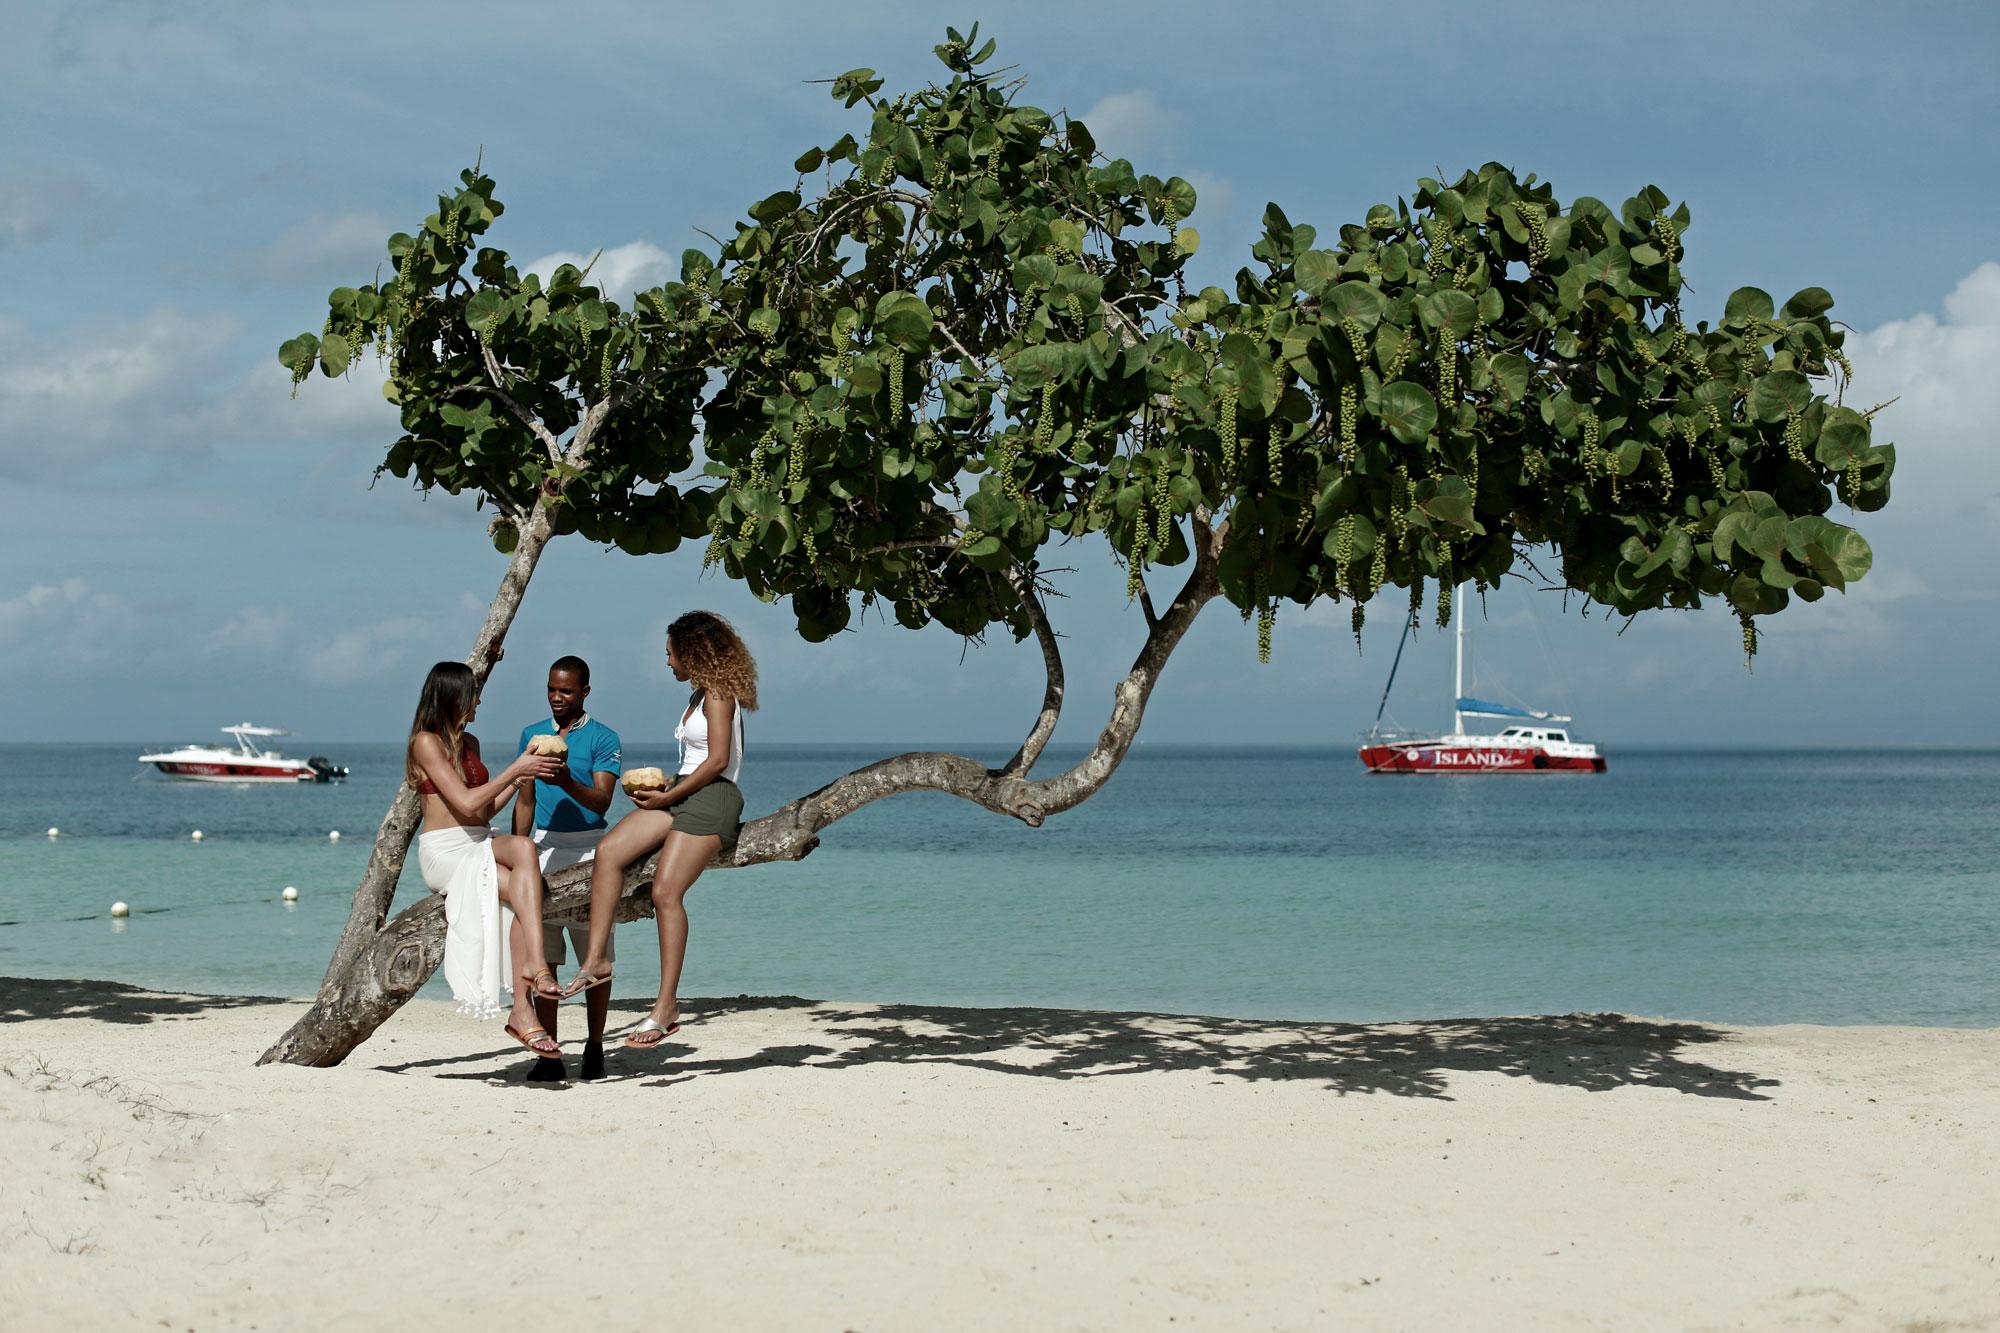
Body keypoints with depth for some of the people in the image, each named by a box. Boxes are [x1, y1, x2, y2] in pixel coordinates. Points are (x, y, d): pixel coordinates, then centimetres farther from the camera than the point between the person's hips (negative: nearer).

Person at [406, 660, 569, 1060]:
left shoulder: (469, 743, 19)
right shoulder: (427, 742, -6)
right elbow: (466, 804, -15)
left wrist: (523, 775, 9)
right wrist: (515, 770, -10)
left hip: (478, 846, 6)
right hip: (444, 851, -6)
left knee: (524, 894, -24)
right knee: (523, 848, -30)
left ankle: (522, 1010, -30)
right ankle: (535, 964, -37)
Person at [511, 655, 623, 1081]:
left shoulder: (603, 739, -1)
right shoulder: (532, 735, 13)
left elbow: (601, 801, -12)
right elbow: (525, 801, 17)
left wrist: (567, 782, -30)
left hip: (587, 849, -3)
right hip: (544, 846, 3)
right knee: (542, 956, 0)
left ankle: (595, 1048, 8)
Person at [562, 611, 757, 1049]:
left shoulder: (718, 694, -6)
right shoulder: (700, 696, 24)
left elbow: (717, 762, -15)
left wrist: (665, 798, -11)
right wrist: (663, 787, 6)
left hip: (711, 799, -9)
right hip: (683, 794, 9)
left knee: (666, 891, -19)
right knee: (608, 851, -11)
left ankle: (667, 1006, -17)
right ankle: (596, 961, -17)